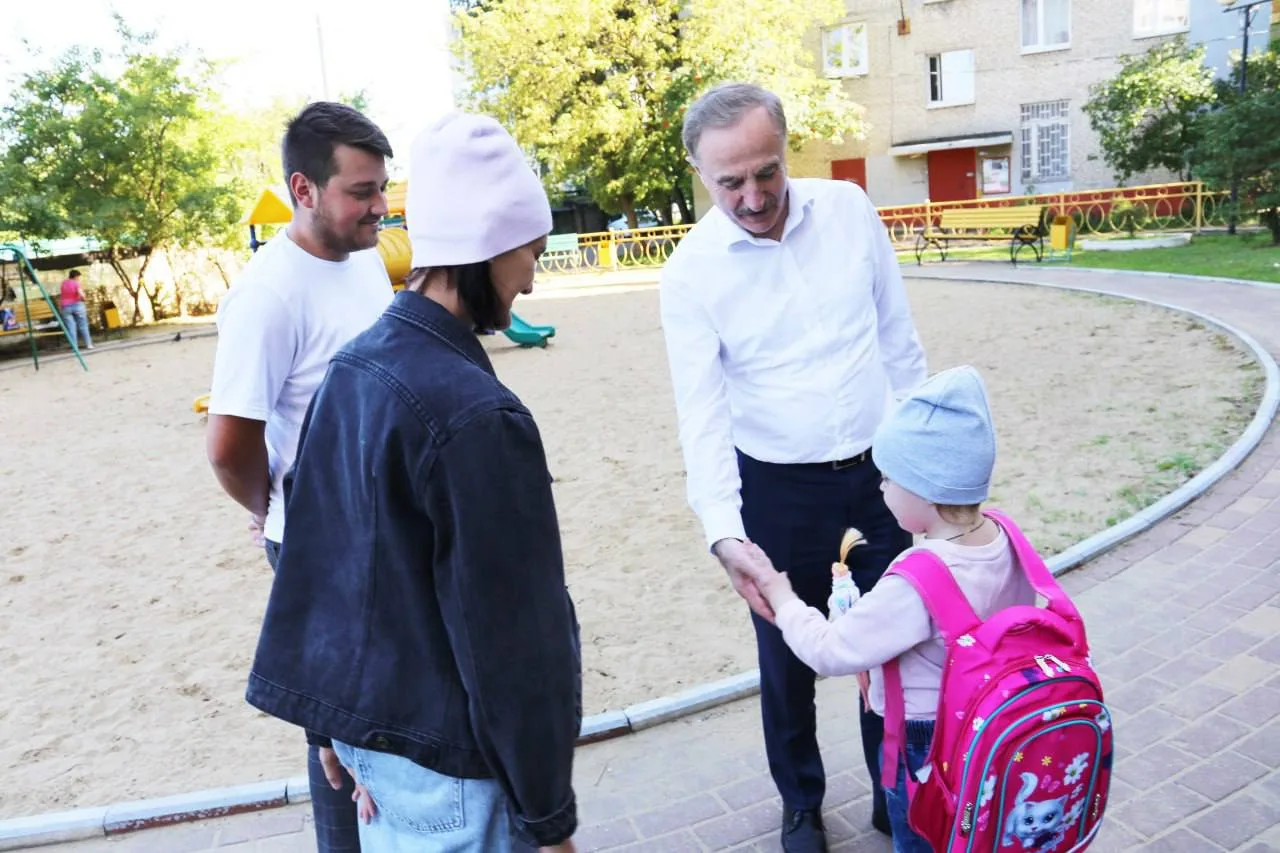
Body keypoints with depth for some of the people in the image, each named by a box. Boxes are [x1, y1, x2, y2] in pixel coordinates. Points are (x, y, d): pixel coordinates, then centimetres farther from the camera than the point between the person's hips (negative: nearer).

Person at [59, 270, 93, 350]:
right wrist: (83, 298, -1)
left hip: (66, 307, 4)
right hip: (77, 305, -4)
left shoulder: (64, 282, 8)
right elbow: (80, 293, -20)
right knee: (83, 325, 4)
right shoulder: (76, 283, -7)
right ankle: (88, 344, 4)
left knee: (71, 327, 0)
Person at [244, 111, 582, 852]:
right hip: (445, 758, -7)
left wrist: (340, 718, 17)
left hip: (363, 719, 8)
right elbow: (512, 637, -22)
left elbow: (324, 555, 7)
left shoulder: (351, 368, -1)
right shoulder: (476, 415, -27)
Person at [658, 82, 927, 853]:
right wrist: (725, 530, -28)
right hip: (777, 491, -2)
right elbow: (703, 413, -17)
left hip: (880, 471, 3)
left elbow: (899, 341, 3)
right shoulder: (690, 272, -14)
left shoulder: (849, 209, -6)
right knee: (788, 658, 15)